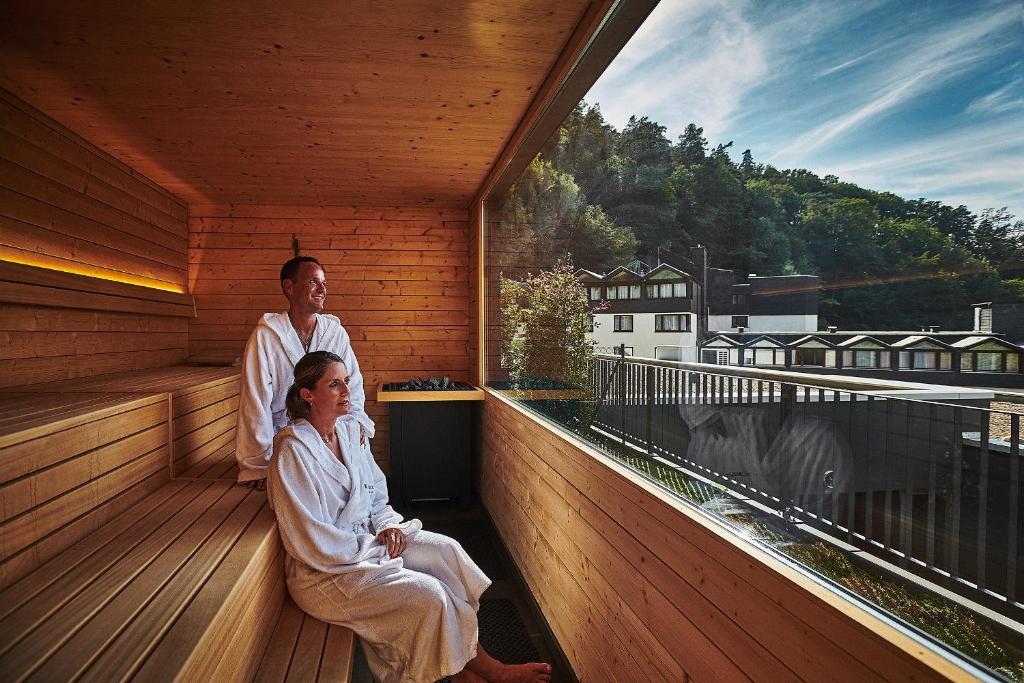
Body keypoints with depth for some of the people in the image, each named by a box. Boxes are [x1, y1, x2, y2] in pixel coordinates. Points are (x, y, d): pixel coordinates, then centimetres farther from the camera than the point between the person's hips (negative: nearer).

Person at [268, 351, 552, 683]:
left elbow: (377, 494, 13)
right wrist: (378, 549, -16)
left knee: (446, 549, -11)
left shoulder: (350, 431, 3)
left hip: (366, 540, 8)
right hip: (324, 571, -7)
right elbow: (313, 543, -21)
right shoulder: (293, 451, -20)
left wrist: (387, 525, -8)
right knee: (429, 592, -21)